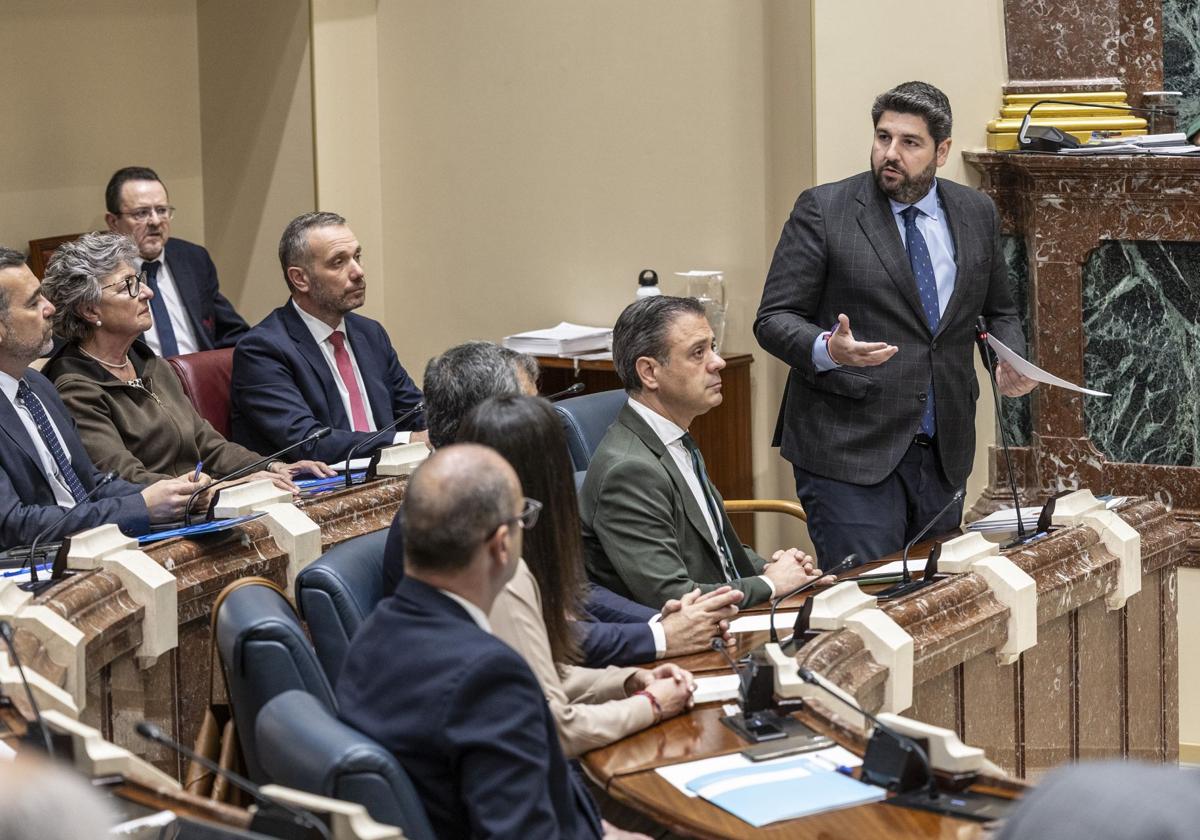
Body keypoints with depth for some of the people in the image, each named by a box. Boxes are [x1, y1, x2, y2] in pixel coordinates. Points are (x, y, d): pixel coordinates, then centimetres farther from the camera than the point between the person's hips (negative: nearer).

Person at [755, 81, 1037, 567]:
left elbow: (997, 312, 22)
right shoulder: (823, 211, -3)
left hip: (944, 453, 5)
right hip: (849, 451, -5)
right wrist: (827, 349, -25)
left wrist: (1012, 364, 0)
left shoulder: (976, 214, 10)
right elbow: (774, 320, -5)